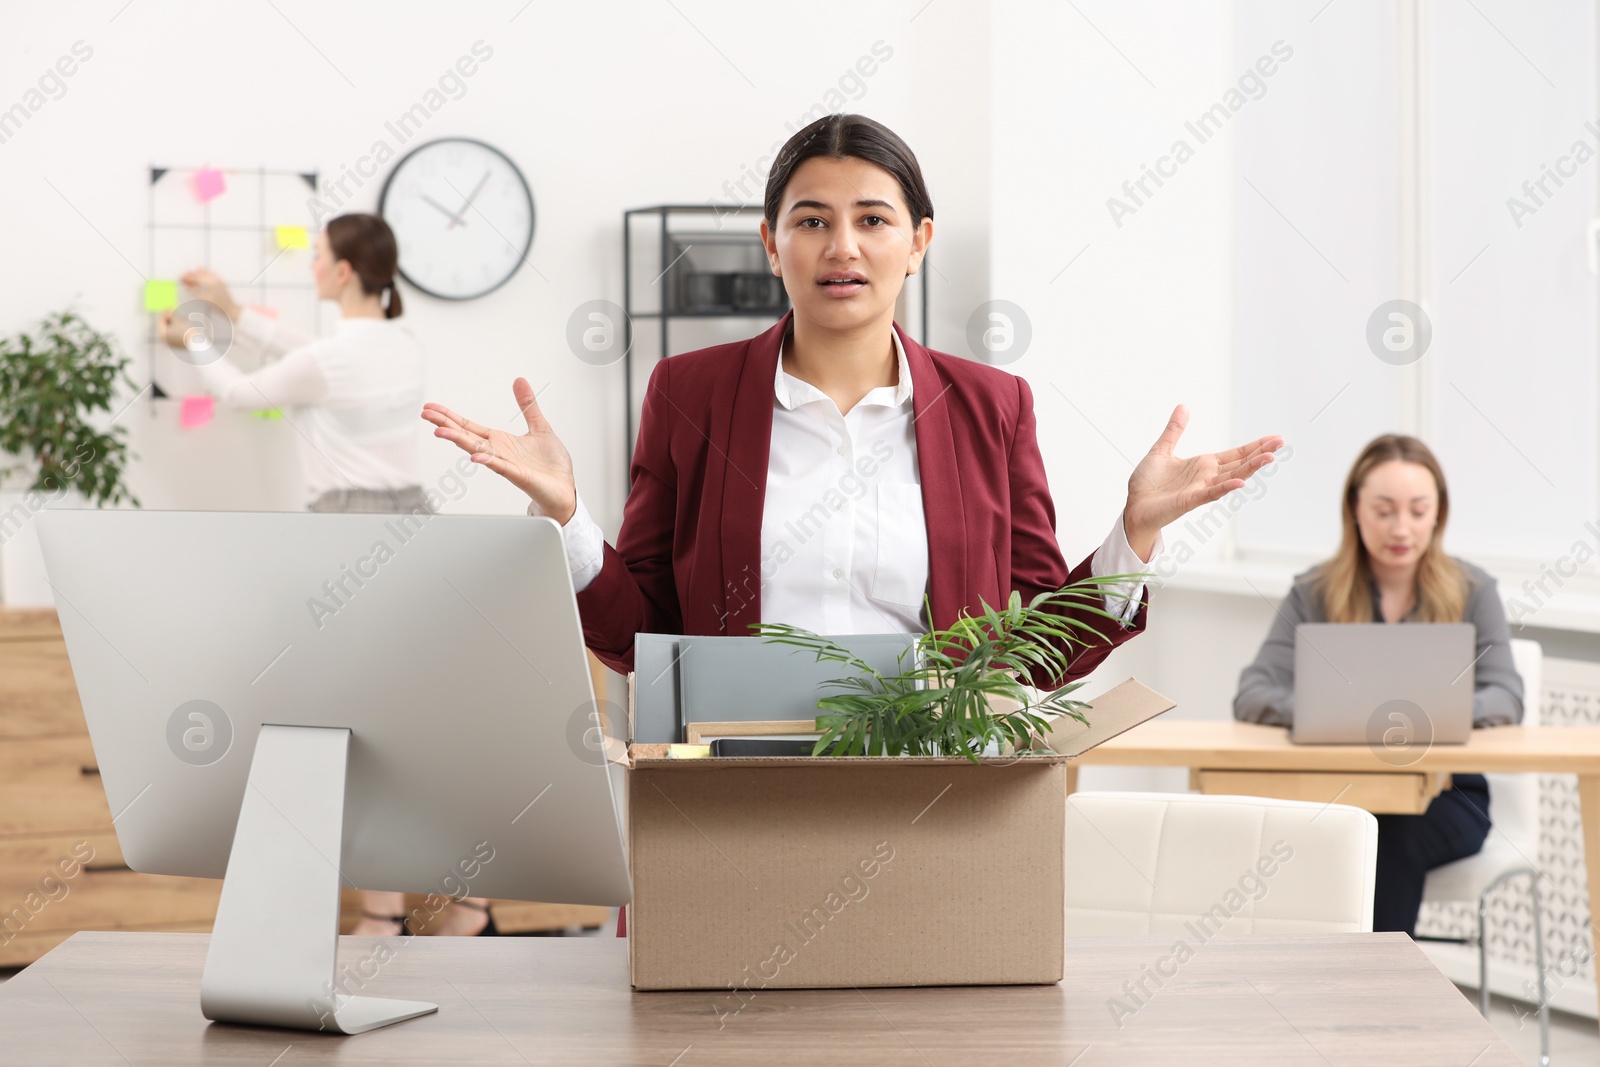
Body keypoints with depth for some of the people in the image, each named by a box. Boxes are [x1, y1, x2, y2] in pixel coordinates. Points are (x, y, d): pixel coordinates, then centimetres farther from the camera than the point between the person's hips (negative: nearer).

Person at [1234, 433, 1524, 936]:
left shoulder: (1471, 590, 5)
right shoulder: (1315, 592, 5)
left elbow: (1505, 698, -7)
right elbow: (1252, 694, -5)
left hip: (1446, 793, 0)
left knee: (1390, 837, -33)